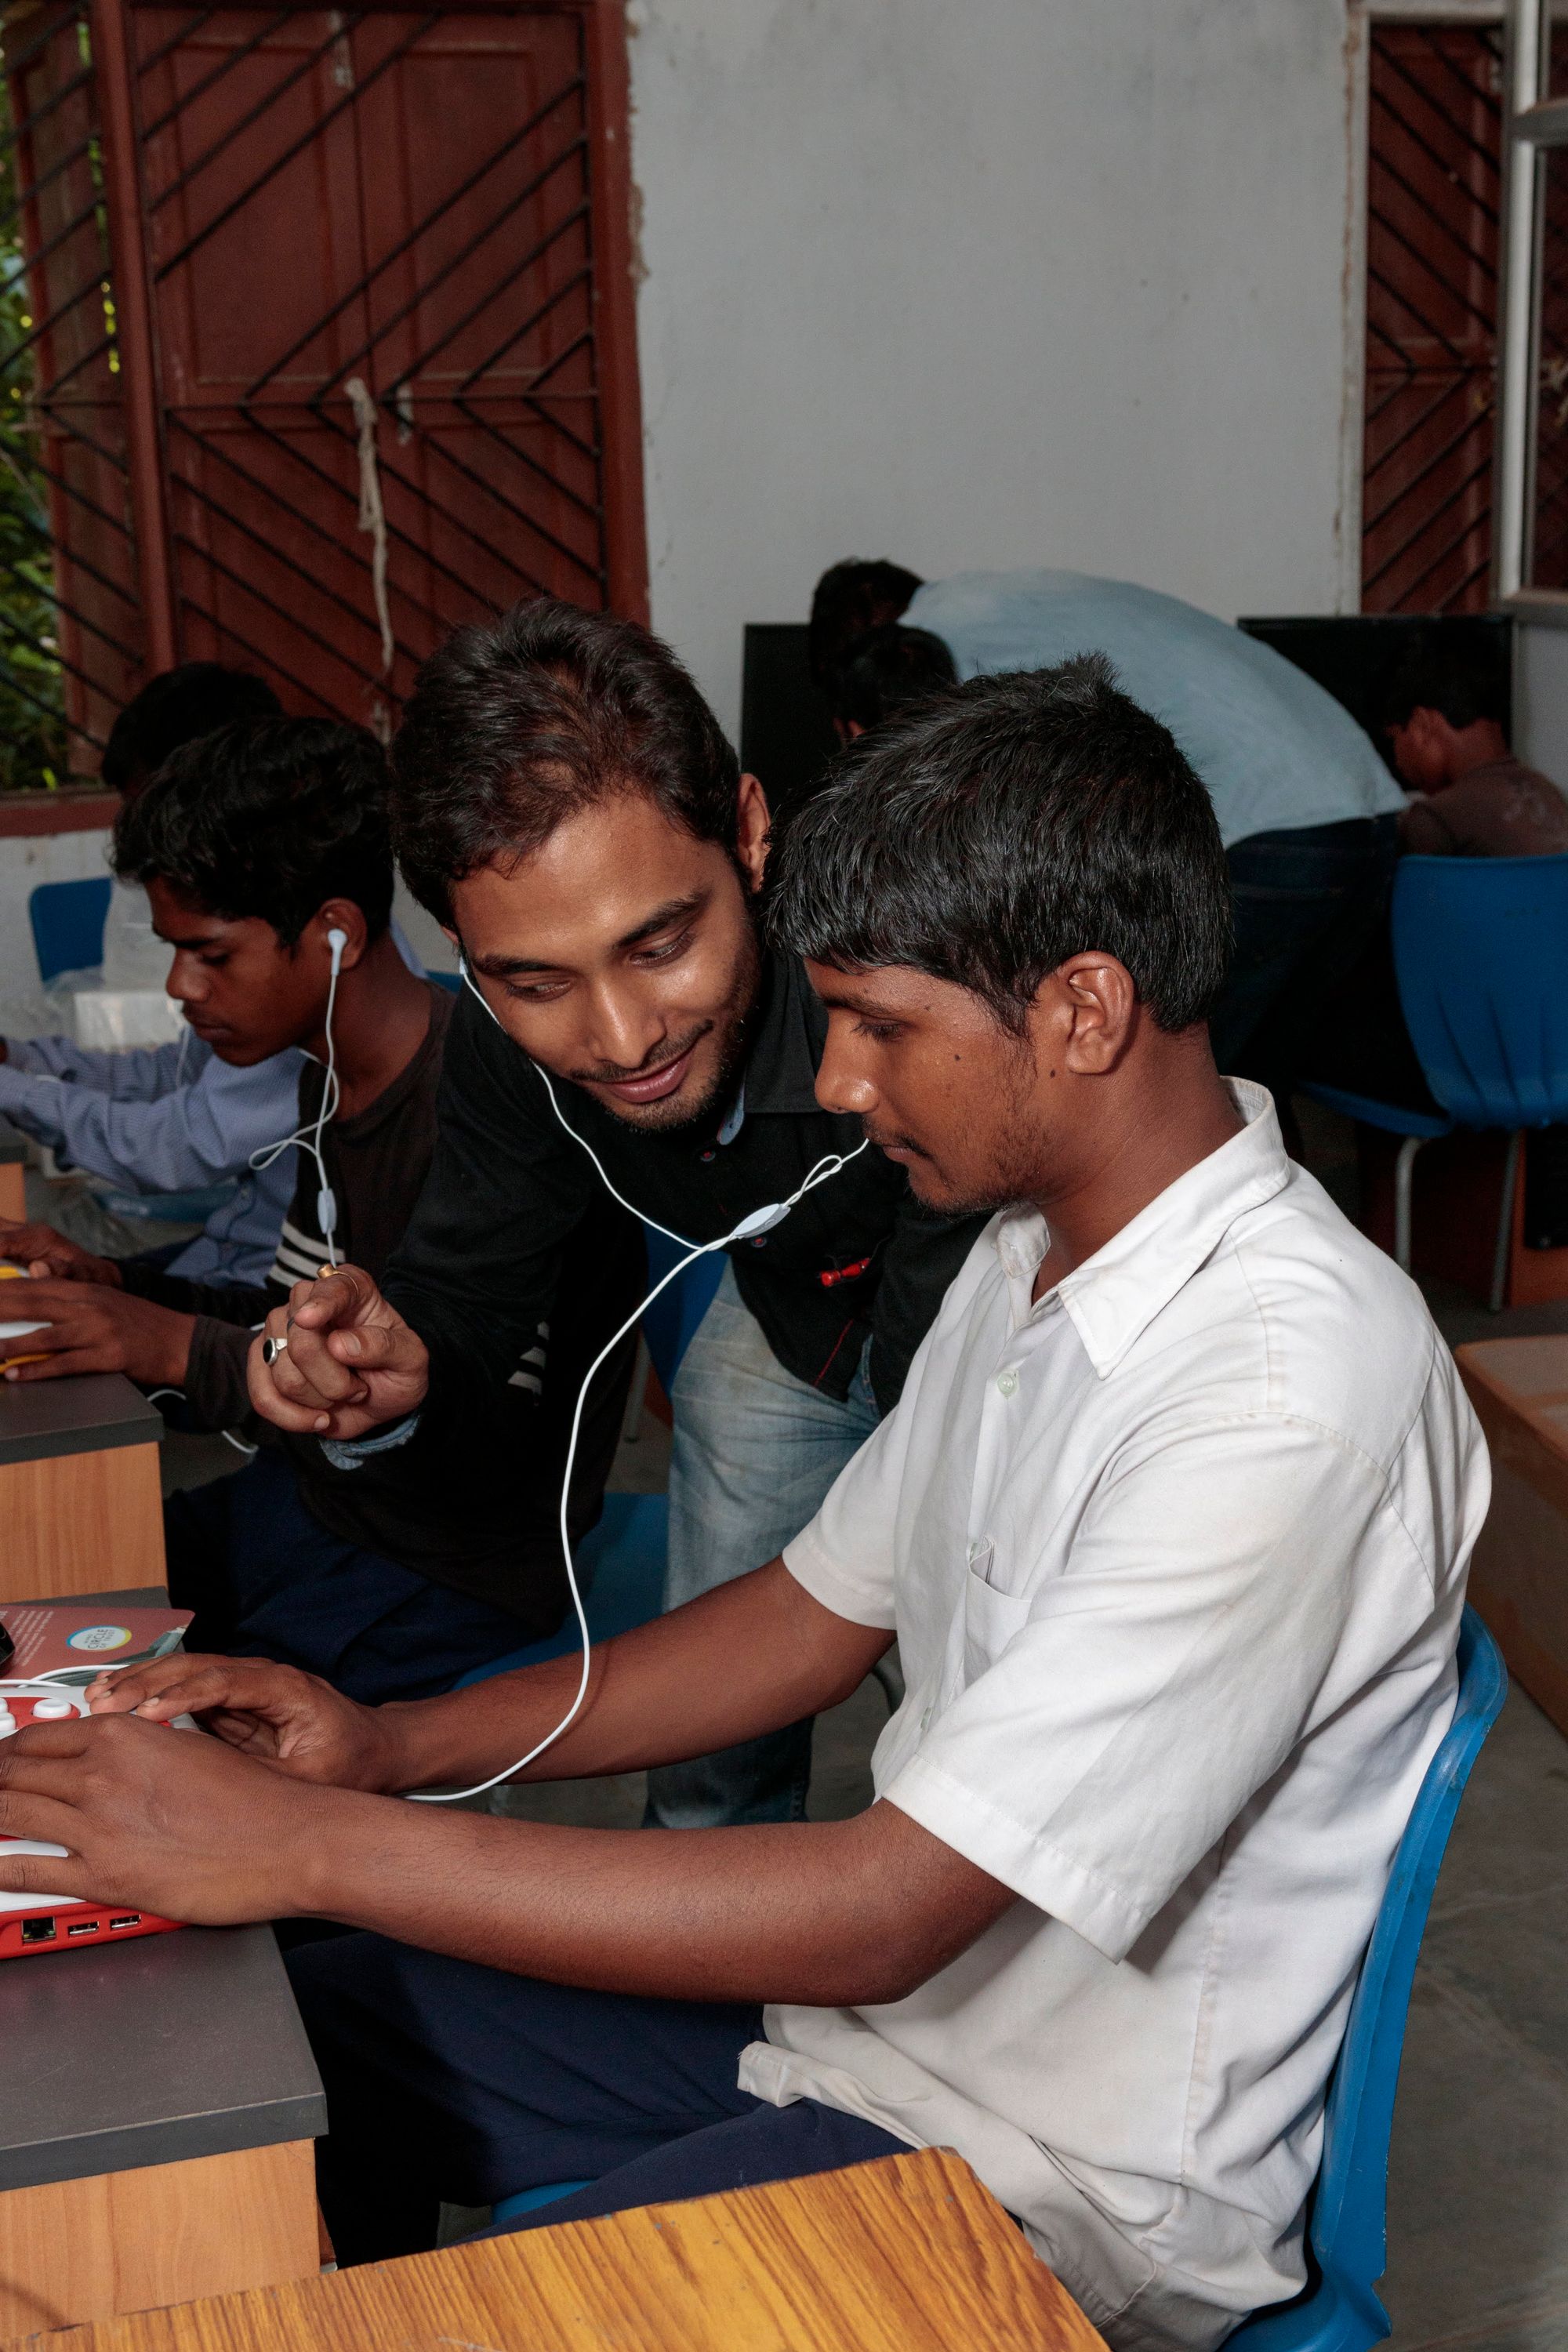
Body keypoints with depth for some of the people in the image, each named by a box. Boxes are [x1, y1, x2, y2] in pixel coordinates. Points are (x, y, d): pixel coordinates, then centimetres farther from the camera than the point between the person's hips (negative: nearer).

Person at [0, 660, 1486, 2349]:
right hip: (881, 1988, 8)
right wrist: (389, 1747, -3)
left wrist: (308, 1845, -27)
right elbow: (818, 1616, 9)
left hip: (1071, 2183, -8)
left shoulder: (1294, 1390, -29)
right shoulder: (1033, 1249, 2)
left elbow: (886, 1911, -30)